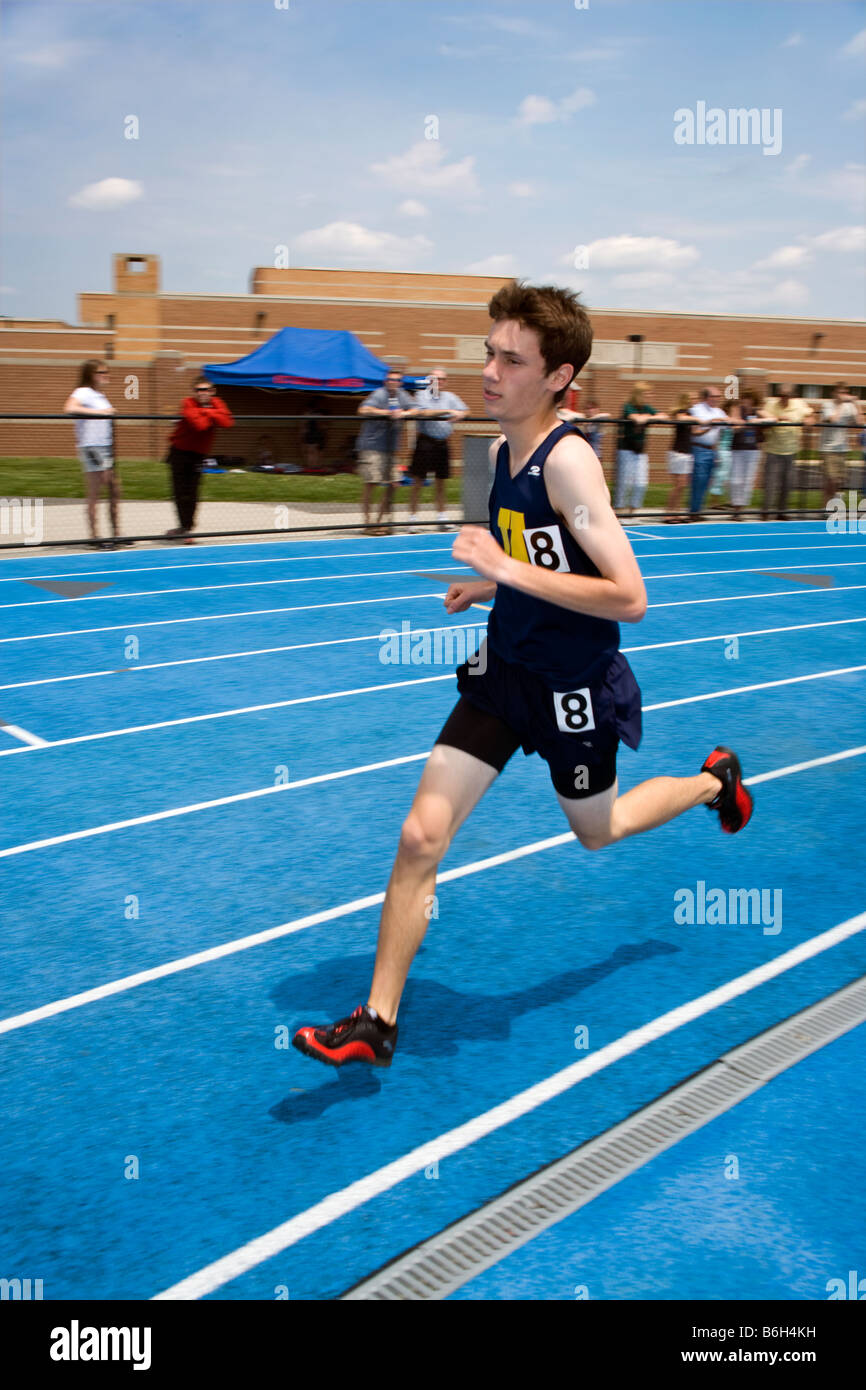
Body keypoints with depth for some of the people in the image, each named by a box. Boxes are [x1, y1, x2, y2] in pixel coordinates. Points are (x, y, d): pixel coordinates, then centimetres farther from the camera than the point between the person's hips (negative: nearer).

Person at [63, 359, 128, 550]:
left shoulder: (101, 396, 18)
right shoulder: (83, 393, -10)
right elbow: (69, 408, -28)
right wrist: (99, 412, -29)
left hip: (107, 448, 9)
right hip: (92, 448, -9)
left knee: (115, 491, 9)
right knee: (94, 493, -4)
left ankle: (116, 534, 16)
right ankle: (94, 536, 1)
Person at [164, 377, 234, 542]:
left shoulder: (217, 404, 0)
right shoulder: (188, 404, -15)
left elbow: (227, 423, -19)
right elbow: (199, 424, -32)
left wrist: (208, 412, -24)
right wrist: (213, 416, -15)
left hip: (199, 454, 3)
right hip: (180, 452, -3)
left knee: (192, 495, 3)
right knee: (181, 493, -1)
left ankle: (185, 527, 16)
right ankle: (185, 528, 9)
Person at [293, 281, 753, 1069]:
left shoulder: (568, 459, -23)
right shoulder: (501, 451, 2)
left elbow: (629, 598, -27)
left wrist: (510, 570, -29)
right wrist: (487, 586, 5)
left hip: (576, 686, -6)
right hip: (505, 670, 6)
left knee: (597, 830, 20)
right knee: (422, 835, -2)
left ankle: (714, 781, 50)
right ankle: (378, 1023, 9)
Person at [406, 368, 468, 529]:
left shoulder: (450, 397, 13)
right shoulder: (421, 395, -1)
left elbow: (465, 411, 8)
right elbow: (423, 413, -19)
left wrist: (457, 416, -15)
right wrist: (447, 411, -24)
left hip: (443, 443, 5)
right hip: (425, 442, -4)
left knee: (441, 482, 10)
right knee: (418, 481, -3)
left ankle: (442, 517, 18)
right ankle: (413, 517, 3)